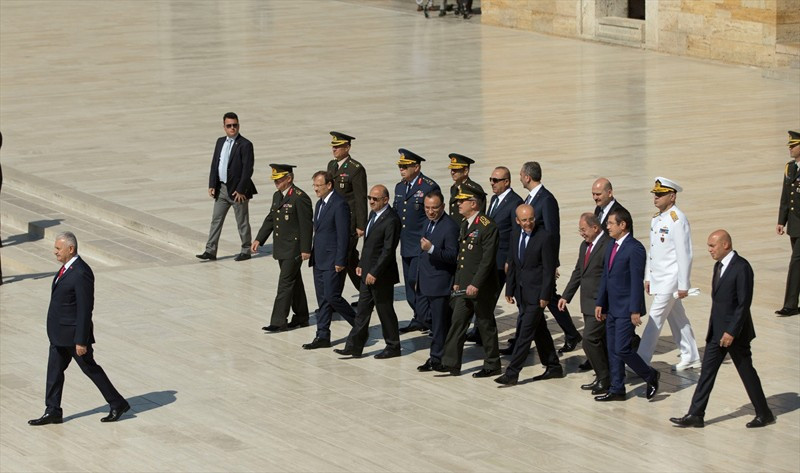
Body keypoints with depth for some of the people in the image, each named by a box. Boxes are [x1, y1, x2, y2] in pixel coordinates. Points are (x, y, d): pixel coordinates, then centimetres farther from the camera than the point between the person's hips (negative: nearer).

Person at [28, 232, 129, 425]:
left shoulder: (81, 274, -24)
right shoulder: (68, 267, 6)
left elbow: (85, 309, -24)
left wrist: (81, 340, -22)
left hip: (73, 333, -9)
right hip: (59, 333, 9)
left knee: (90, 368, 3)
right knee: (54, 369, 10)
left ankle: (117, 404, 17)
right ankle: (52, 412, 16)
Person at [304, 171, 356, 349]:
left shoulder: (339, 204, -15)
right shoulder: (320, 203, 13)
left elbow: (343, 235, -17)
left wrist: (340, 261, -19)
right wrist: (313, 254, 14)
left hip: (332, 261, -9)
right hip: (319, 260, 9)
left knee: (332, 297, -8)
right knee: (322, 299, 9)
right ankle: (322, 337, 12)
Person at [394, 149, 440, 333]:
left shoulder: (429, 187, -10)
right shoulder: (400, 187, 14)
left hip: (422, 246, -8)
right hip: (406, 245, 8)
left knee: (415, 281, -14)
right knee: (410, 284, 10)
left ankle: (423, 319, -2)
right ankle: (420, 320, 18)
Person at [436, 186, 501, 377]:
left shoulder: (487, 227, -16)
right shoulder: (465, 224, 13)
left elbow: (487, 259, -19)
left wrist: (475, 284, -22)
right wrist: (457, 281, 16)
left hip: (481, 287, -8)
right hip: (465, 286, 8)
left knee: (485, 325, 2)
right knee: (457, 322, 6)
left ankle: (492, 365, 12)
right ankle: (451, 363, 9)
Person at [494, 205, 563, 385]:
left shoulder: (544, 238, -13)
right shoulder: (516, 236, 9)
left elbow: (549, 269, -14)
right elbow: (512, 265, 16)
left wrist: (544, 296, -16)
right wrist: (510, 290, 12)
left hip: (536, 293, -8)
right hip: (522, 292, 8)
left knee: (525, 332, -8)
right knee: (540, 331, 15)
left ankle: (512, 373, -8)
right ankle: (553, 367, 25)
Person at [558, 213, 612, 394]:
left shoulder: (608, 246, -18)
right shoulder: (585, 245, 12)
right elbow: (578, 272, 21)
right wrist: (566, 296, 18)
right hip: (588, 304, 9)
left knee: (590, 340, -11)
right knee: (599, 342, 14)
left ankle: (605, 379, -2)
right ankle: (602, 379, 22)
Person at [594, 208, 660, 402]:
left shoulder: (635, 249, -17)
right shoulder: (611, 246, 10)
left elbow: (637, 282, -19)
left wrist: (635, 311, -20)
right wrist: (600, 303, 12)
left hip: (627, 310, -9)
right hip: (612, 309, 9)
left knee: (622, 349, -9)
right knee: (613, 351, 11)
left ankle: (650, 376, 11)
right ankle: (617, 390, 18)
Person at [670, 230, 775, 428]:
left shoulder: (741, 268, -18)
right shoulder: (719, 266, 10)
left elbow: (744, 303, -21)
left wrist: (731, 332, -22)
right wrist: (712, 329, 15)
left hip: (735, 332, -8)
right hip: (717, 331, 8)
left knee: (746, 372, 3)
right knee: (707, 371, 5)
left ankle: (764, 414, 16)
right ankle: (695, 415, 6)